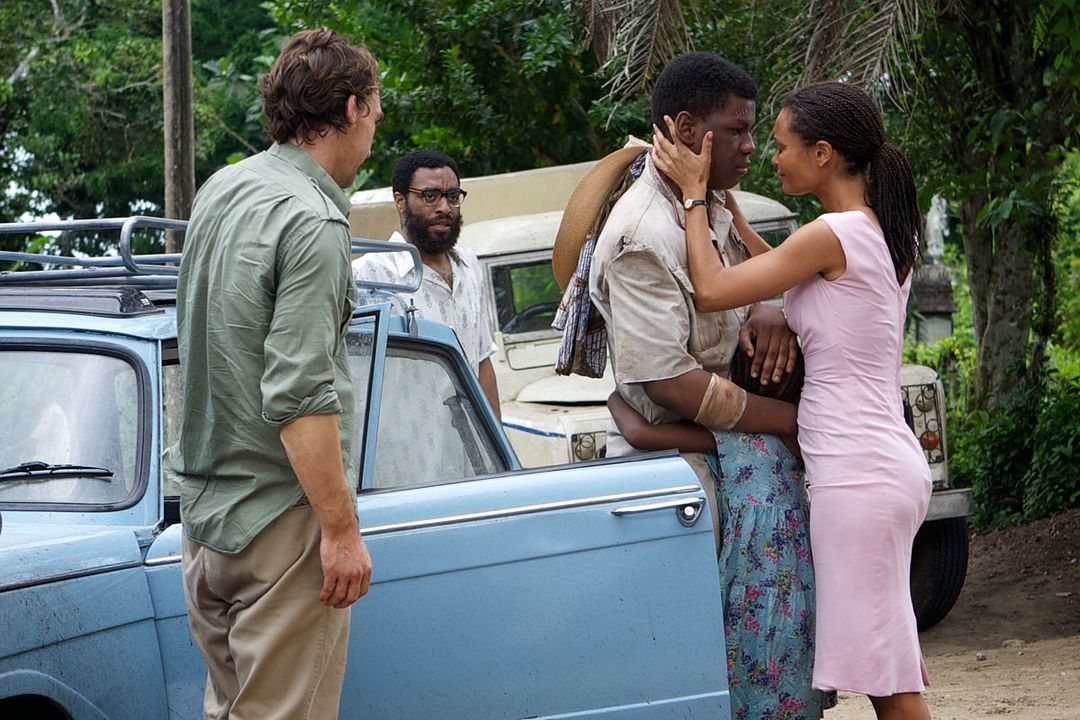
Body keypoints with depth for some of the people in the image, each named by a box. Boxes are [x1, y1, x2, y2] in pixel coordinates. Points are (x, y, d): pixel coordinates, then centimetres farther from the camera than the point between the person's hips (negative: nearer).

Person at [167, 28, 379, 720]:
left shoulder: (221, 188, 9)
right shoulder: (313, 225, -18)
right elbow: (298, 397, -23)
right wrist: (341, 529, -19)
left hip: (205, 504, 9)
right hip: (281, 514, -9)